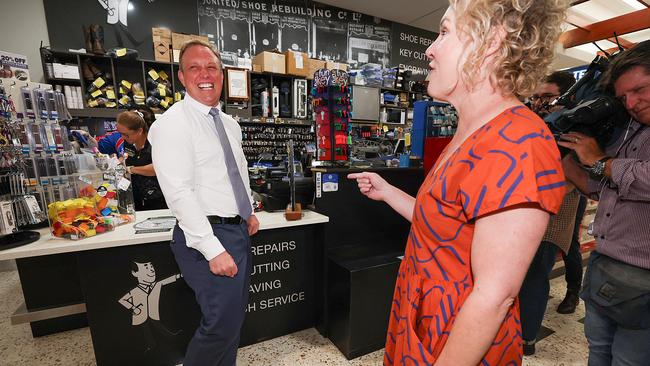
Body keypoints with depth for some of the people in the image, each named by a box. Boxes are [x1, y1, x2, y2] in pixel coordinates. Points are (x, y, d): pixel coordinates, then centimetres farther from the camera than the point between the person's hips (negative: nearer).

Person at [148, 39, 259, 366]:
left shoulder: (230, 123, 12)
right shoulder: (173, 123, -13)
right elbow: (179, 193, -21)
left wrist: (249, 212, 11)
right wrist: (213, 249, -24)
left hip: (238, 230, 8)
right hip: (208, 236, -8)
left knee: (233, 316, 20)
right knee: (223, 323, -1)